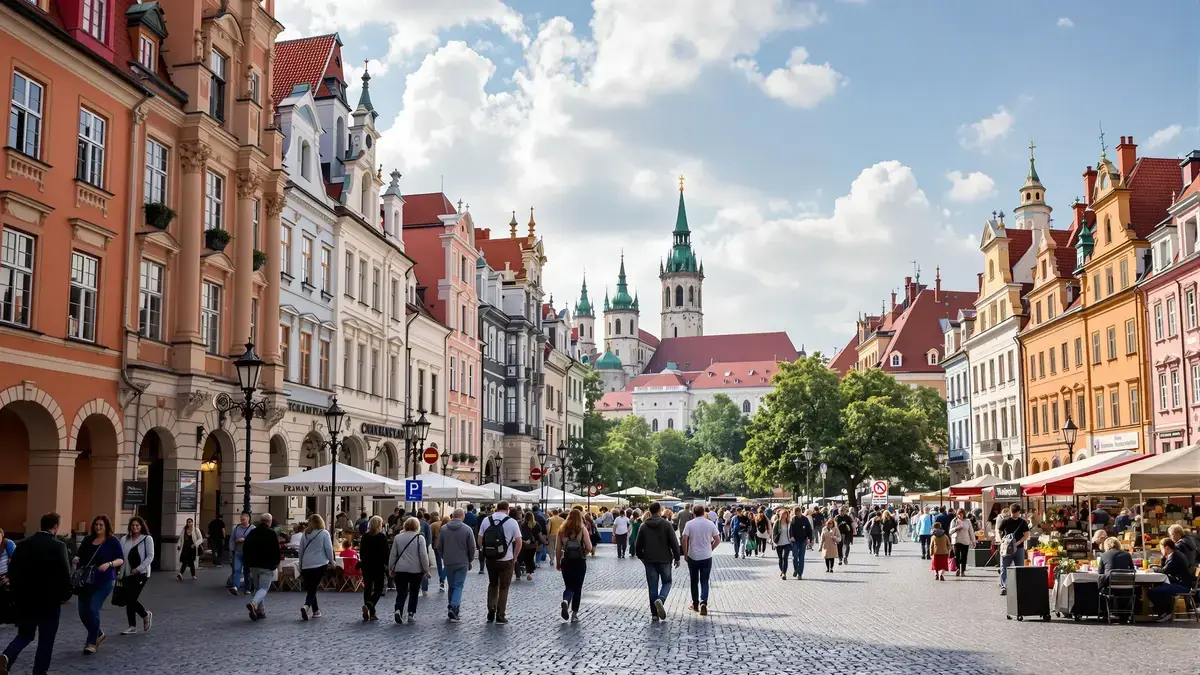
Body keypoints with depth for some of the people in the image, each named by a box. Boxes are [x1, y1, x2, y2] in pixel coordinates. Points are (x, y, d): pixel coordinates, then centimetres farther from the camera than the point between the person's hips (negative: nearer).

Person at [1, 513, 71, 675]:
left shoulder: (23, 544, 3)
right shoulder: (58, 546, -14)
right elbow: (64, 574, -16)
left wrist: (19, 590, 18)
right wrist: (66, 595, -1)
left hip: (24, 599, 5)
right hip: (49, 601, -5)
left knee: (24, 635, 17)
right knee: (46, 640, 7)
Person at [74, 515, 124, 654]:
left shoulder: (113, 541, -2)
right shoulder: (88, 539, 10)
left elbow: (121, 560, -4)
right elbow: (79, 554, 19)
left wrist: (109, 564, -22)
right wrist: (76, 559, -4)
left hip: (104, 581, -5)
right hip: (86, 580, 5)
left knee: (93, 609, -15)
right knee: (83, 611, 5)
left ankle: (92, 642, -4)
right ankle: (98, 634, 30)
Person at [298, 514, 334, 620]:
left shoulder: (305, 534, 7)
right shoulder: (324, 533, -4)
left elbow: (301, 551, 13)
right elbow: (329, 549, -6)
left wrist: (301, 567, 23)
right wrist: (331, 561, 10)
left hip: (306, 565, 3)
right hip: (320, 564, -3)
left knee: (309, 588, 14)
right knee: (313, 588, -4)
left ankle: (315, 610, 20)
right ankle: (306, 606, -26)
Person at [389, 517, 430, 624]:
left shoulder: (397, 537, 4)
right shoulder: (420, 538, -4)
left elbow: (392, 554, 7)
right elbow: (423, 555, -7)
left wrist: (391, 568, 15)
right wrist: (426, 570, -1)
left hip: (400, 570, 2)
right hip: (416, 570, -2)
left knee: (401, 592, 4)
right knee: (414, 592, 12)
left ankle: (398, 610, -18)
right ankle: (411, 614, 11)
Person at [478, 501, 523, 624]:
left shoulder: (486, 520, 1)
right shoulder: (512, 522, -6)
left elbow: (480, 541, 2)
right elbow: (518, 542, -6)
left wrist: (485, 554, 13)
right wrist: (514, 557, 5)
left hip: (490, 559, 2)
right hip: (506, 560, -2)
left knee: (492, 585, 20)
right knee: (503, 588, 9)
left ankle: (491, 613, 12)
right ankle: (500, 616, 10)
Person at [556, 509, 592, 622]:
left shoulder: (562, 530, 1)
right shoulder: (582, 529, -5)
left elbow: (557, 549, 2)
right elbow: (589, 547, -9)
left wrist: (558, 563, 12)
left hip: (566, 562, 2)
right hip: (580, 562, -2)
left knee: (568, 586, 13)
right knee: (577, 587, 10)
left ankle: (565, 601, -18)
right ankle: (574, 614, 9)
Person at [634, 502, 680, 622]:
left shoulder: (644, 526, 2)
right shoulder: (666, 525, -6)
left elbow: (638, 545, 5)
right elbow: (674, 543, -8)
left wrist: (641, 557, 20)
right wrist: (677, 557, 2)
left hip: (649, 561, 2)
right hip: (664, 559, -2)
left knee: (652, 587, 8)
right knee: (667, 582, 14)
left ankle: (654, 614, 6)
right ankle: (661, 599, -15)